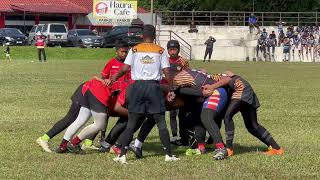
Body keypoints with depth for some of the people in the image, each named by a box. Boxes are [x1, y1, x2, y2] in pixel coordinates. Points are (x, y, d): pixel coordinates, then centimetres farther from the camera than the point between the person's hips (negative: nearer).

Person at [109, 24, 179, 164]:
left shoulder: (134, 50, 5)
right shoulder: (160, 51, 4)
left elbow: (125, 68, -3)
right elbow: (166, 73, -1)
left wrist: (114, 78, 13)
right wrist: (171, 90, 7)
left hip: (138, 86, 1)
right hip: (154, 87, -1)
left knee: (131, 123, 4)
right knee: (161, 123, 6)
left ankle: (122, 155, -1)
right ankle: (168, 154, 4)